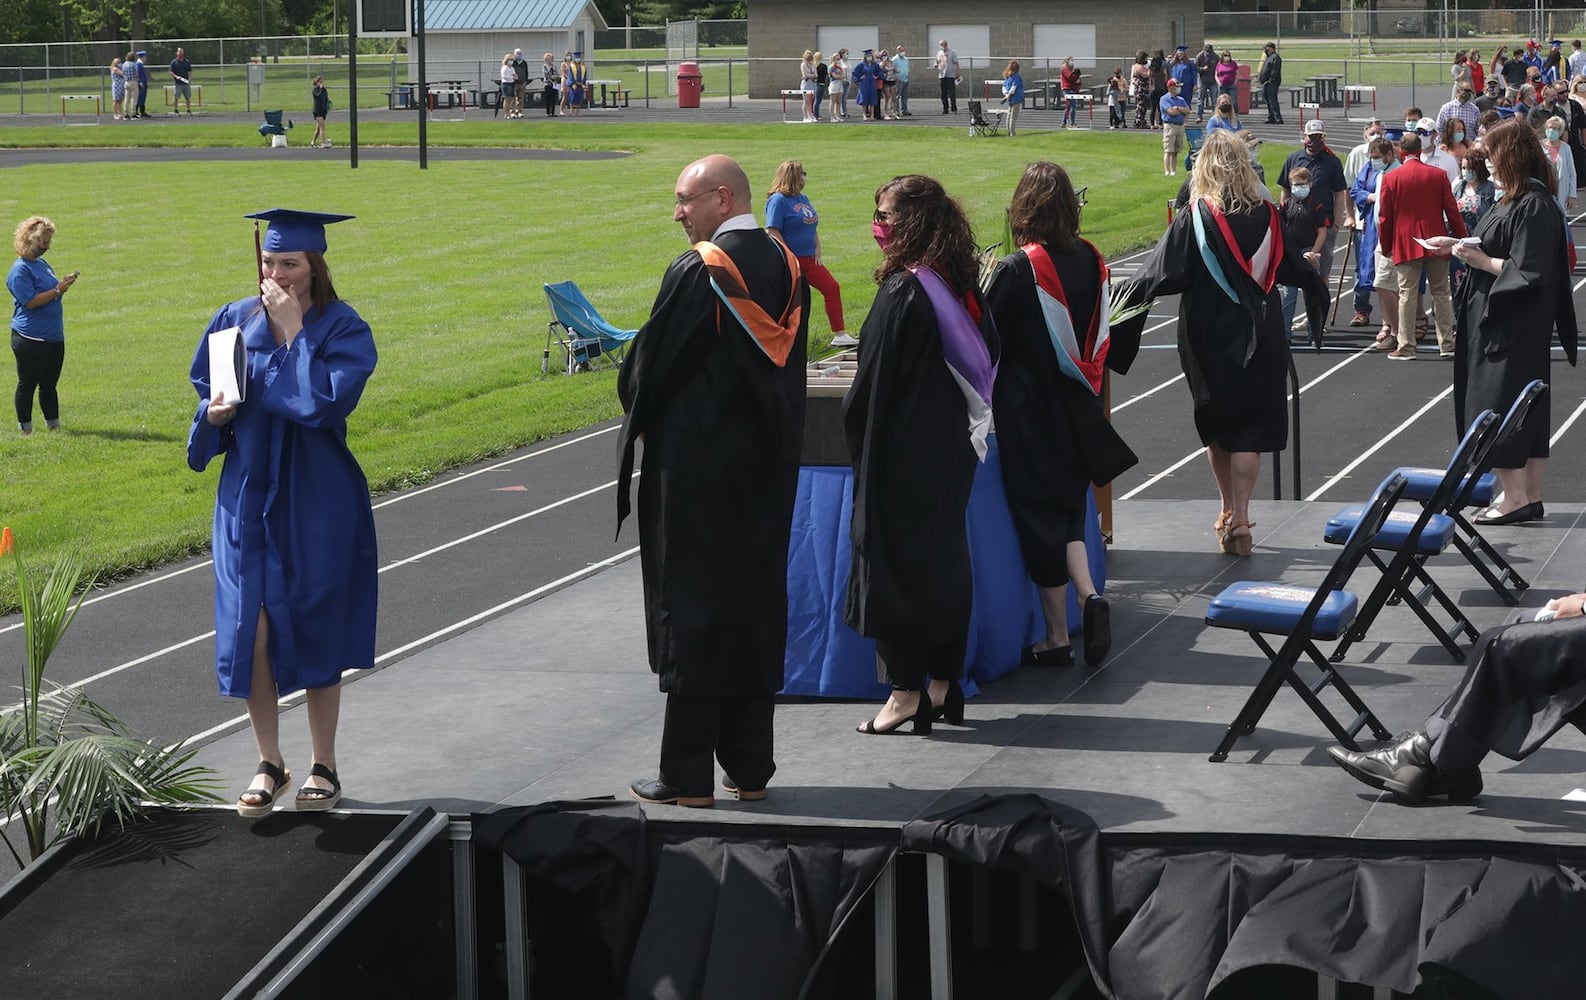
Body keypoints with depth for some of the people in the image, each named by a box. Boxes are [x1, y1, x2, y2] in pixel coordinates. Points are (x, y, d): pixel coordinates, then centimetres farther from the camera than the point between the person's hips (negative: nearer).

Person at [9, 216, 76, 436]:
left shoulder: (42, 263, 14)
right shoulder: (20, 269, -13)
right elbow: (30, 301, -19)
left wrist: (63, 285, 4)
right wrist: (58, 290, -18)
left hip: (54, 336, 8)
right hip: (31, 340, -8)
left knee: (49, 384, 15)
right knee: (27, 385, 1)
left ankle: (54, 426, 21)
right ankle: (25, 430, 8)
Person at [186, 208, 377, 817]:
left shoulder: (343, 330, -8)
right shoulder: (236, 322, 4)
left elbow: (327, 402, -23)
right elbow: (206, 392, 14)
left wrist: (293, 332, -18)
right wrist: (214, 412, -8)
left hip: (316, 502, -3)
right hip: (248, 497, 3)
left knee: (316, 631, 4)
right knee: (250, 630, -1)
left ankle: (323, 767, 18)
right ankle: (269, 764, 15)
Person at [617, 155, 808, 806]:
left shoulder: (698, 272, -16)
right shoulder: (786, 267, 5)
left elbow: (650, 365, -10)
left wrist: (637, 412, 10)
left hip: (697, 464, -7)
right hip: (769, 470, 7)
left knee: (692, 607, -1)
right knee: (757, 602, 12)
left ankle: (687, 777, 2)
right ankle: (750, 769, 17)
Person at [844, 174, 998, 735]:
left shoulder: (901, 294, -18)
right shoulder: (961, 286, 5)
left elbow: (872, 387, -14)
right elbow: (987, 360, 13)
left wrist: (859, 446, 0)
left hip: (900, 454, -8)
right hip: (953, 451, 8)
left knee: (896, 563, 0)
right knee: (945, 558, 14)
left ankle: (906, 692, 3)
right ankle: (944, 683, 20)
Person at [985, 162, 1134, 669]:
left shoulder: (1016, 270, -18)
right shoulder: (1091, 261, -1)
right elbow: (1098, 333, 9)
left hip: (1026, 413, -5)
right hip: (1076, 409, 5)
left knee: (1039, 518, 3)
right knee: (1068, 507, 18)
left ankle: (1057, 636, 7)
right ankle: (1088, 595, -5)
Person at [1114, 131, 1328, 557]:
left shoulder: (1195, 218, -11)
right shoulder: (1266, 215, -1)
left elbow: (1160, 273, -16)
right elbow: (1295, 269, 14)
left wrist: (1121, 300, -5)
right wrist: (1318, 286, 35)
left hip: (1211, 338, -2)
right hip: (1260, 337, 2)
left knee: (1218, 425, 14)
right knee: (1250, 426, 2)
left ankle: (1229, 512, 24)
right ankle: (1239, 520, -6)